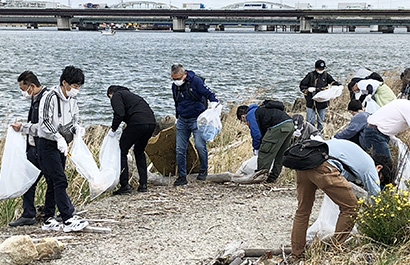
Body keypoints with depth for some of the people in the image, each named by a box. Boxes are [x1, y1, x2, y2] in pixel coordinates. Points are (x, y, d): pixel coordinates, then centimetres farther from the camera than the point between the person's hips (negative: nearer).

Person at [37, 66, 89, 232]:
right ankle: (68, 220, -14)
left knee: (54, 183, 11)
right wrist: (58, 137, -30)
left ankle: (48, 220, 17)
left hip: (61, 145, 8)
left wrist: (76, 128, -4)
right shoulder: (50, 97, -16)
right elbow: (44, 122, -22)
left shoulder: (72, 100, 9)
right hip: (48, 144, -8)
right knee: (60, 182, -13)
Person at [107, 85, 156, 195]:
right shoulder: (130, 94, 32)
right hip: (151, 123, 8)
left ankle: (125, 185, -2)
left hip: (137, 123, -8)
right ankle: (143, 184, 20)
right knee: (139, 152, 24)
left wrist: (113, 129, 2)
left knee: (122, 152, 4)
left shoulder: (116, 96, 9)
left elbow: (120, 114, -9)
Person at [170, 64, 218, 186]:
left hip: (197, 119, -5)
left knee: (200, 145, -16)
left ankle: (203, 169, 10)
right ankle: (181, 176, 10)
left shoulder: (195, 81, -10)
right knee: (180, 149, 0)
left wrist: (214, 103, -29)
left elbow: (208, 93, -10)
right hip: (182, 121, 5)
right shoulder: (175, 86, 8)